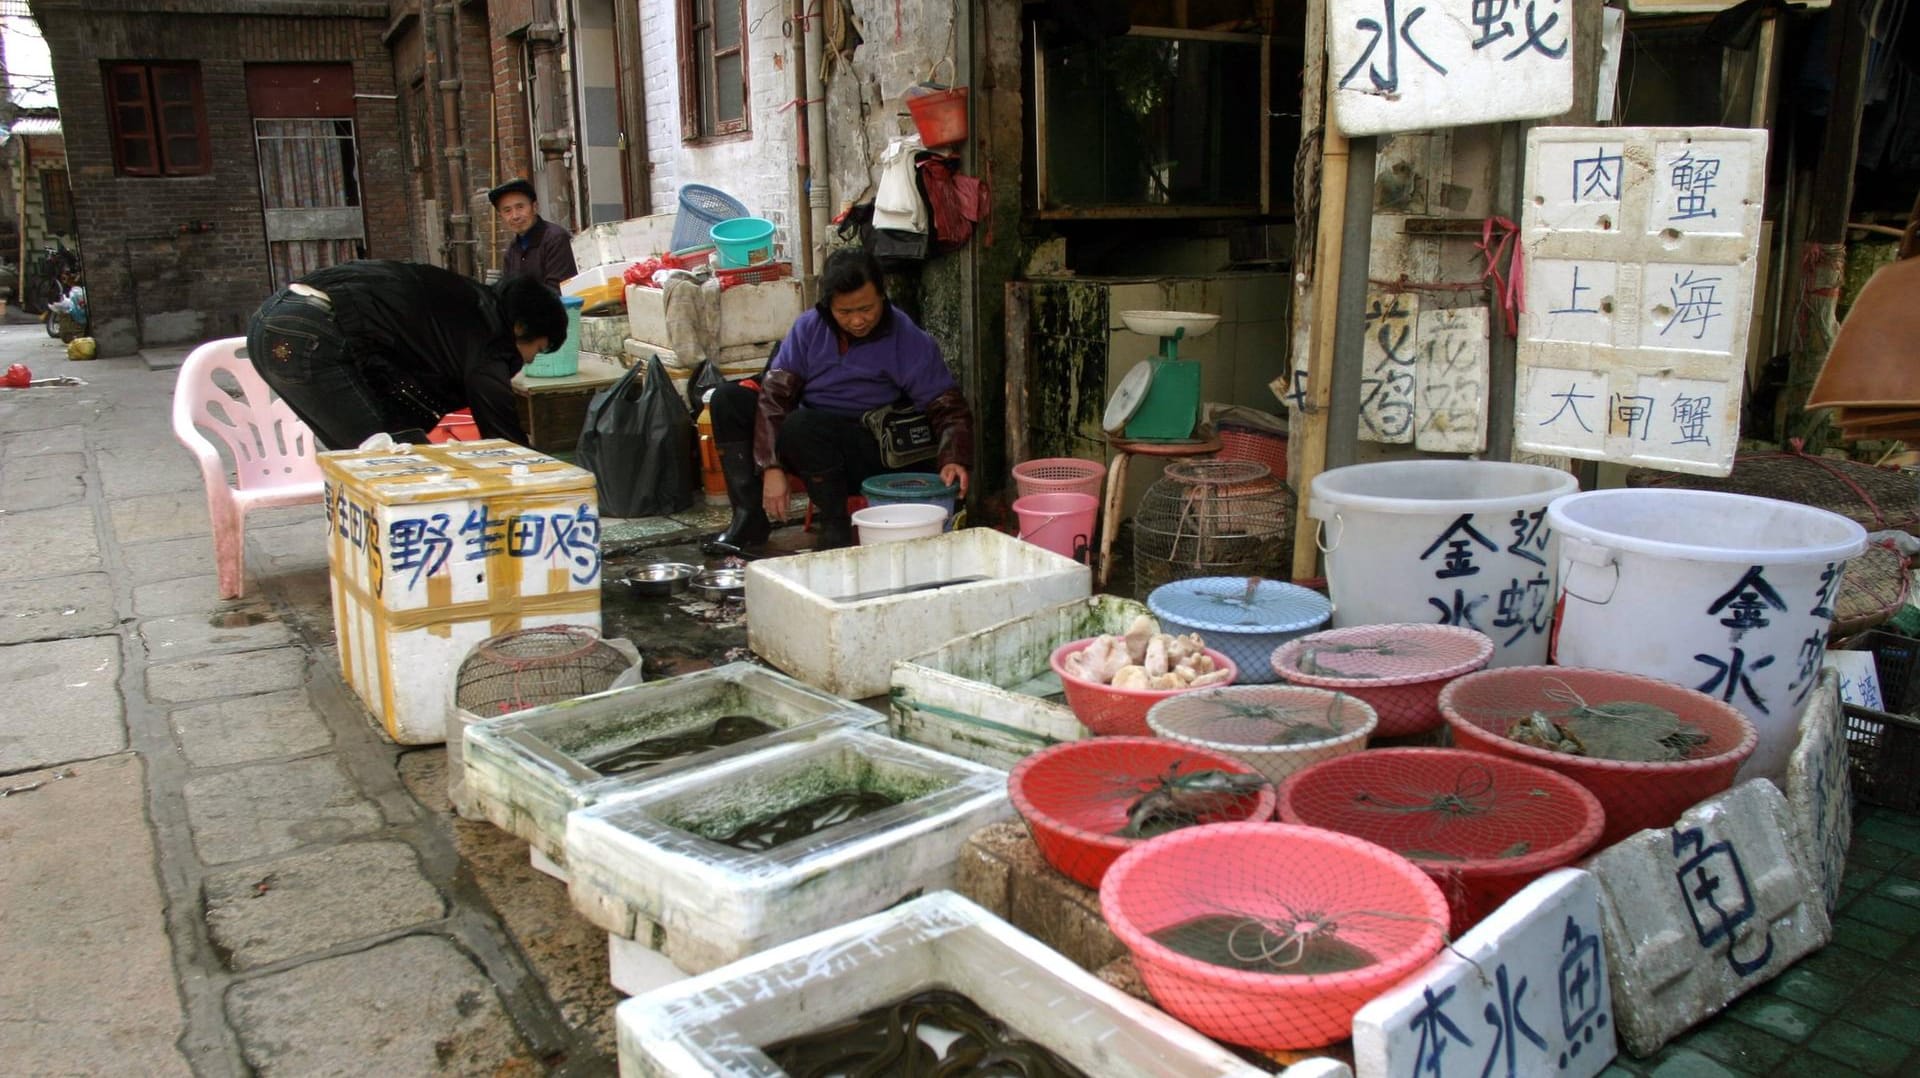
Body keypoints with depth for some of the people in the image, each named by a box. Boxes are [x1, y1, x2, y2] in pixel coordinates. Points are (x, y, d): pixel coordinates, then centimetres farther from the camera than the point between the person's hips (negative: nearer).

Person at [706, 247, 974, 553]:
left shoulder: (910, 342, -11)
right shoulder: (809, 326, -3)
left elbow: (949, 407, -7)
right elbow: (774, 394, -8)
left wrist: (953, 459, -28)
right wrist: (771, 468, -19)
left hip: (870, 454, -5)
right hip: (808, 437, 5)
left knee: (801, 424, -34)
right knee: (728, 399, -11)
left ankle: (835, 529, -19)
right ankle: (751, 515, -16)